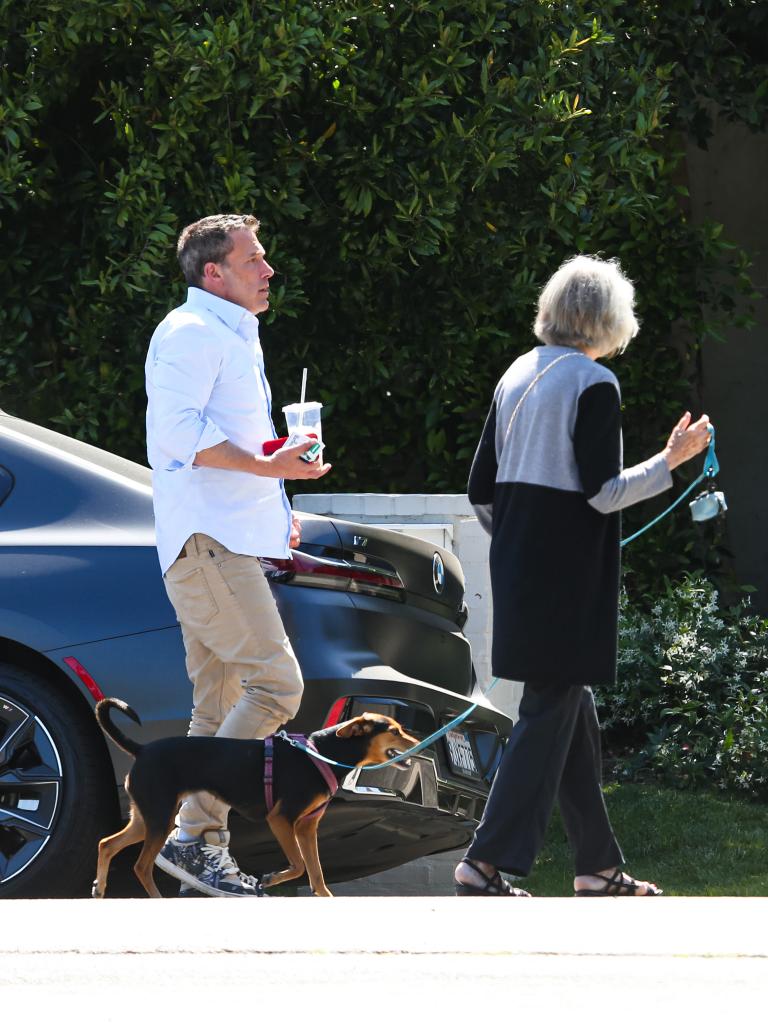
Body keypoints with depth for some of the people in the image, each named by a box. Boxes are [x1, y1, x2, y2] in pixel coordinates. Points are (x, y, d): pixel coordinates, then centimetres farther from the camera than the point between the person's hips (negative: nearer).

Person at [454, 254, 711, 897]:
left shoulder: (517, 376, 11)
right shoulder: (594, 385, -12)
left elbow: (482, 488, 13)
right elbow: (602, 491, -16)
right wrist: (673, 459, -7)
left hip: (519, 564, 8)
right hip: (569, 572, -8)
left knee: (571, 706, 14)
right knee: (551, 711, -5)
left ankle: (599, 867, 19)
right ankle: (487, 865, -9)